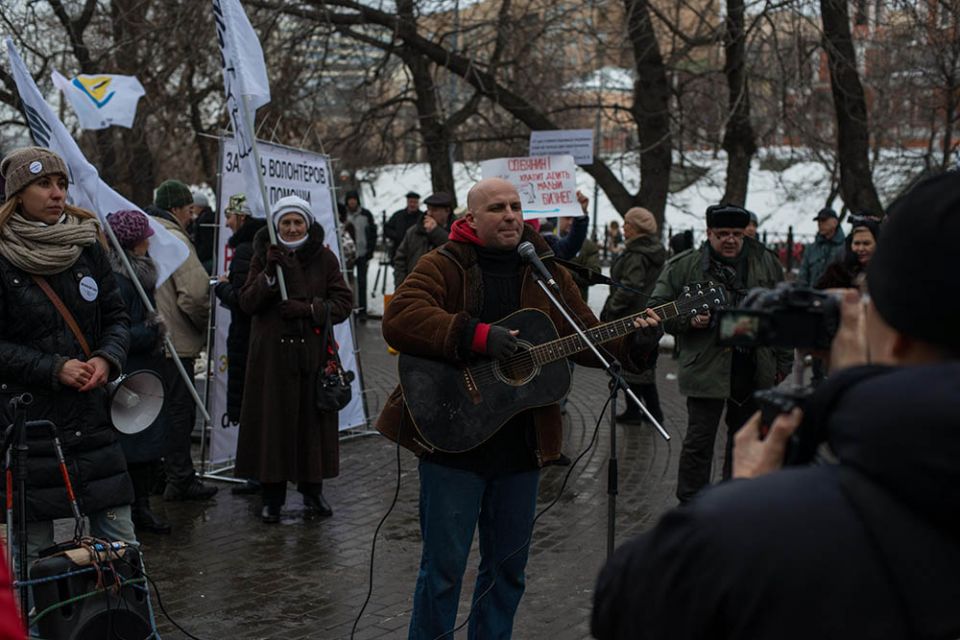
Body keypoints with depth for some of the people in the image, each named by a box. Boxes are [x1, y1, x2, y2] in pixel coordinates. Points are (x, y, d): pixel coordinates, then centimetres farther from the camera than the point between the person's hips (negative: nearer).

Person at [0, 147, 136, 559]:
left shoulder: (87, 246, 7)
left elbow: (117, 317, 12)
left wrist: (106, 359, -8)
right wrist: (54, 369, -15)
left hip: (91, 416, 4)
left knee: (120, 540, 4)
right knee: (33, 545, 3)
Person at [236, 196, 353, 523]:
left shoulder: (324, 258, 5)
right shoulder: (263, 257, 6)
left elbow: (342, 302, 1)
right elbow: (247, 303, -2)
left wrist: (308, 308, -14)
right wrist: (269, 274, -17)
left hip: (313, 352, 1)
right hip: (272, 352, 0)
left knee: (312, 419, 4)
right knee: (273, 422, -1)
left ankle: (312, 490, 20)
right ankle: (272, 497, 9)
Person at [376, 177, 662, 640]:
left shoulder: (547, 272, 10)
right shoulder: (443, 266, -5)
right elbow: (398, 319, -21)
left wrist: (631, 345, -9)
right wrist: (479, 336, -29)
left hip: (521, 443, 5)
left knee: (508, 567, 14)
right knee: (444, 565, 2)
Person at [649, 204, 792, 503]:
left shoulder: (766, 263, 7)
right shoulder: (683, 266, -4)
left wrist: (783, 360, 10)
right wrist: (688, 320, -17)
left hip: (754, 369, 4)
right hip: (707, 369, -4)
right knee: (700, 439, -2)